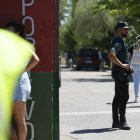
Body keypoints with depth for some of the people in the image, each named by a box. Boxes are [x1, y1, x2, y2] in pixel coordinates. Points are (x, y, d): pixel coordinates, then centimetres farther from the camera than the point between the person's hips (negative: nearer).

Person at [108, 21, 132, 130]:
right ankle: (122, 122, -12)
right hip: (120, 72, -11)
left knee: (118, 97, 10)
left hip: (121, 73, 11)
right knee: (124, 97, -12)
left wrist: (127, 65, 22)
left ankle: (116, 121, 14)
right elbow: (111, 55, -31)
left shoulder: (120, 41, 19)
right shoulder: (118, 42, -14)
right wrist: (122, 65, -24)